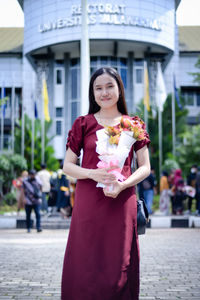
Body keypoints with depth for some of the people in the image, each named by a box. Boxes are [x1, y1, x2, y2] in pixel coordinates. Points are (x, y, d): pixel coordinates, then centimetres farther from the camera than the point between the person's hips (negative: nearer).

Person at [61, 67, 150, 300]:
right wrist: (93, 173, -13)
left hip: (122, 202, 0)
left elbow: (145, 167, 7)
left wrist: (122, 185, -11)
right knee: (85, 266, 0)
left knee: (119, 267, 2)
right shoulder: (83, 124, 8)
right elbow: (67, 166, 7)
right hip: (88, 202, 0)